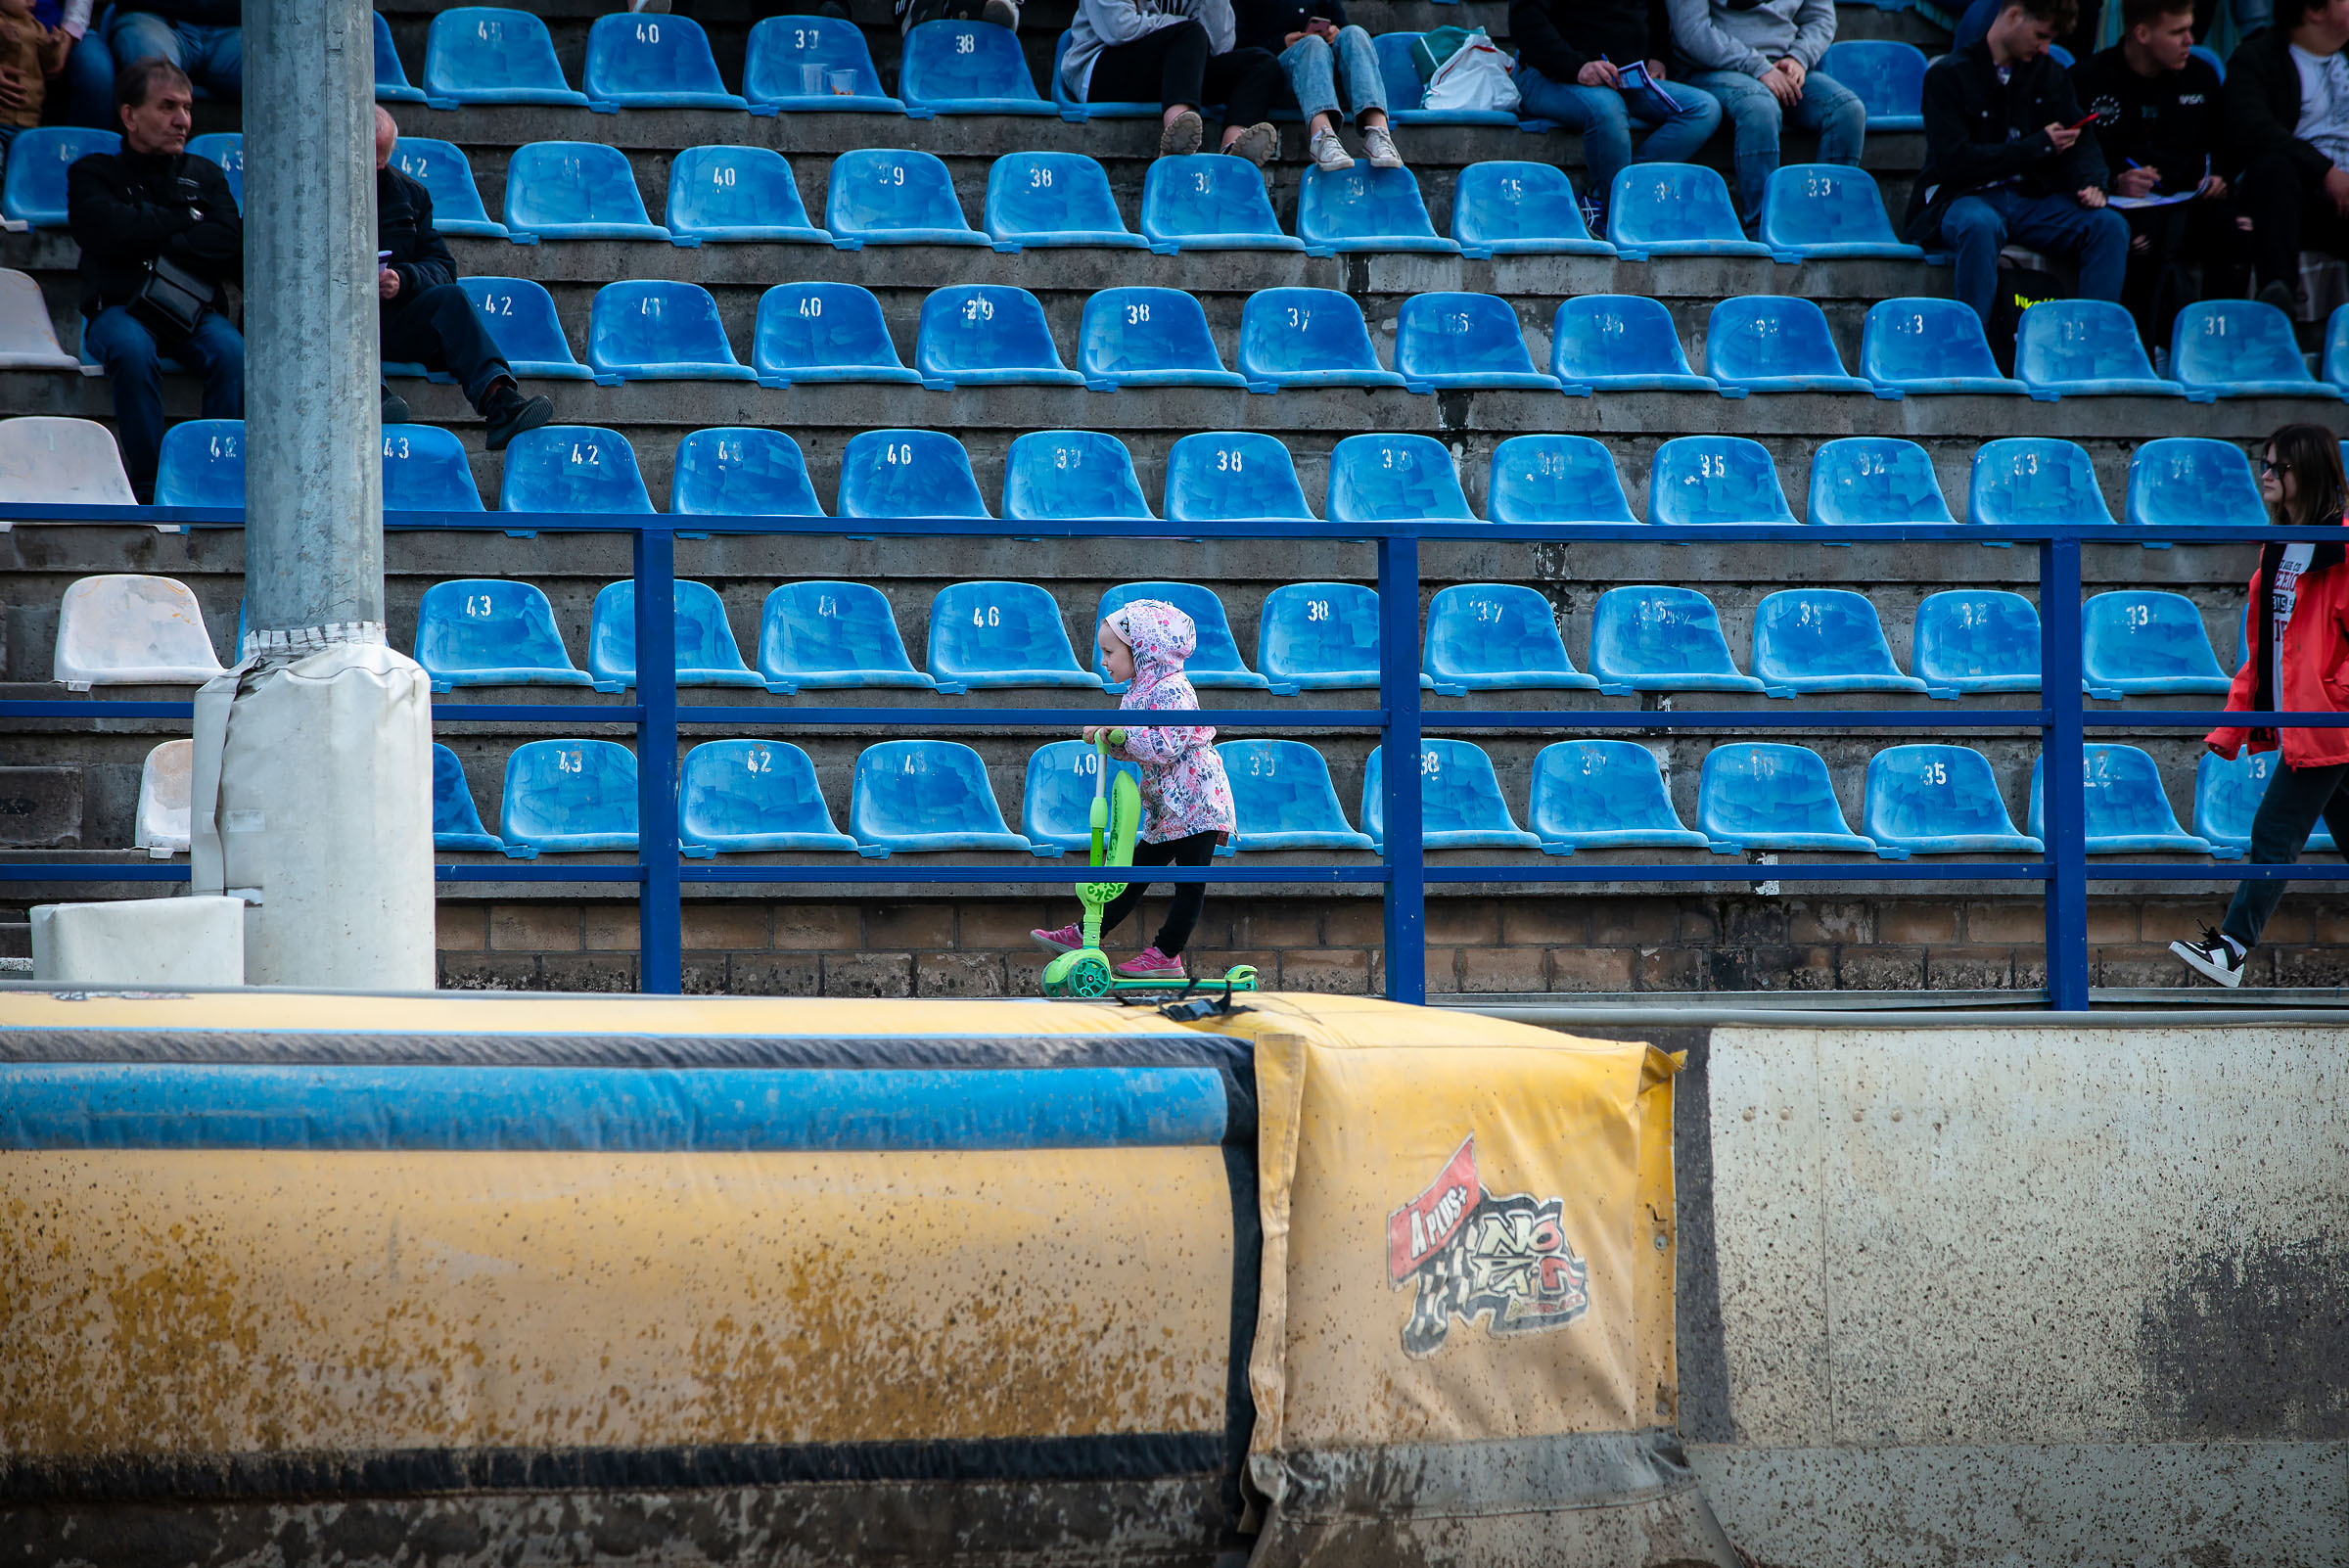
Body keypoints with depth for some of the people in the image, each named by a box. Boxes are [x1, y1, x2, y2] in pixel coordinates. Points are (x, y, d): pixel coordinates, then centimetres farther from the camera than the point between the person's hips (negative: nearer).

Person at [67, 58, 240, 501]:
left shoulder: (205, 175, 22)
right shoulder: (93, 174, 14)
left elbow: (231, 246, 5)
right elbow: (109, 232, -7)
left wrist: (155, 243, -3)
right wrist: (185, 222, 3)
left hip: (193, 311, 2)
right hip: (120, 308, -2)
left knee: (232, 351, -31)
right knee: (133, 349, -37)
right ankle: (148, 486, -34)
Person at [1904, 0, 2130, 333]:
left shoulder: (2049, 74, 13)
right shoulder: (1948, 75, -5)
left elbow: (2080, 142, 12)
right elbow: (1953, 160, -14)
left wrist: (2090, 183, -12)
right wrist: (2039, 146, -12)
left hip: (2031, 195, 5)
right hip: (1963, 197, -5)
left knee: (2110, 226, -20)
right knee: (1981, 225, -41)